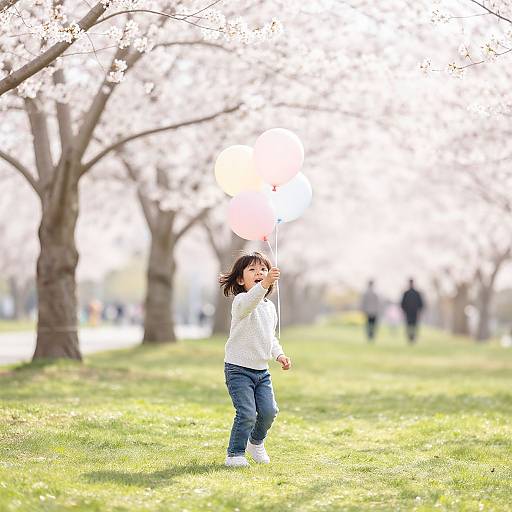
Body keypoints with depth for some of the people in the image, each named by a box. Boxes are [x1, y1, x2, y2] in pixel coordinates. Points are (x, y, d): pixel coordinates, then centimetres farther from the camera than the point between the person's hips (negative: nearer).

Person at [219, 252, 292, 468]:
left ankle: (256, 442, 25)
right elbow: (249, 302, -41)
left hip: (261, 370, 7)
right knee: (247, 413, -15)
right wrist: (264, 285, -59)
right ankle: (235, 453, 4)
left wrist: (279, 354, 6)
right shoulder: (241, 302, -14)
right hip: (238, 368, -7)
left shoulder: (270, 307, 12)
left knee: (269, 411, -4)